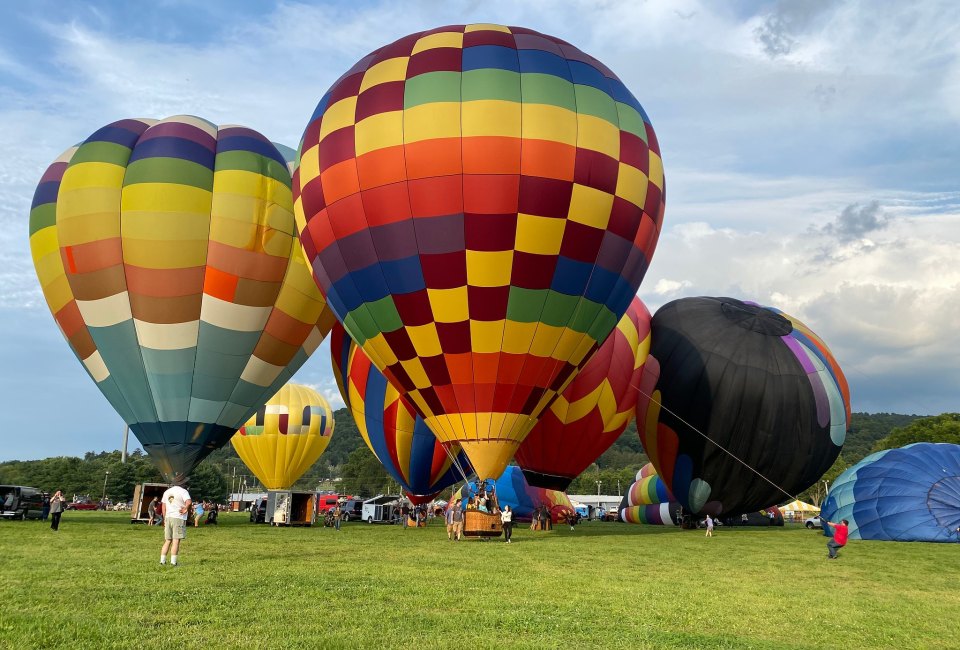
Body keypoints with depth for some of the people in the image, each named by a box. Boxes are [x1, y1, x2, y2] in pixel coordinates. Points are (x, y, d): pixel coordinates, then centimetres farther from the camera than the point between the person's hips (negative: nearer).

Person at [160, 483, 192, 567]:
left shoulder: (167, 491, 16)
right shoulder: (183, 491, -6)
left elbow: (163, 505, 16)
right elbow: (189, 502, -22)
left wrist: (165, 519, 19)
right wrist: (185, 509, -5)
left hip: (168, 518, 6)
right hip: (178, 518, -6)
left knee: (167, 541, 13)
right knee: (176, 541, -4)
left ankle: (162, 561, 12)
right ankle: (173, 562, -5)